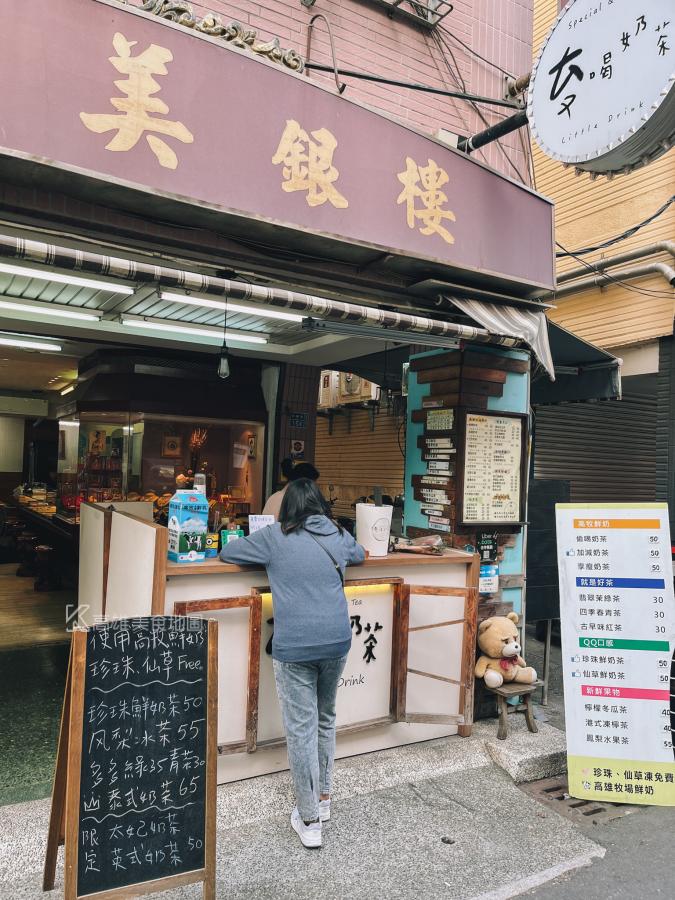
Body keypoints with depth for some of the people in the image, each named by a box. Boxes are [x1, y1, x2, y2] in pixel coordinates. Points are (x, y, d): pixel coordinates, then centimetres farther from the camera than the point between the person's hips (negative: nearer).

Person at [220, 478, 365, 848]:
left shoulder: (274, 537, -1)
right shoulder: (338, 535, 8)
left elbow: (226, 553, 11)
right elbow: (360, 555, 30)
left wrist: (264, 556, 24)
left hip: (294, 648, -4)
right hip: (337, 642, 4)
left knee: (301, 729, 5)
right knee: (325, 719, 22)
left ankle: (309, 820, 13)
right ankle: (323, 797, 36)